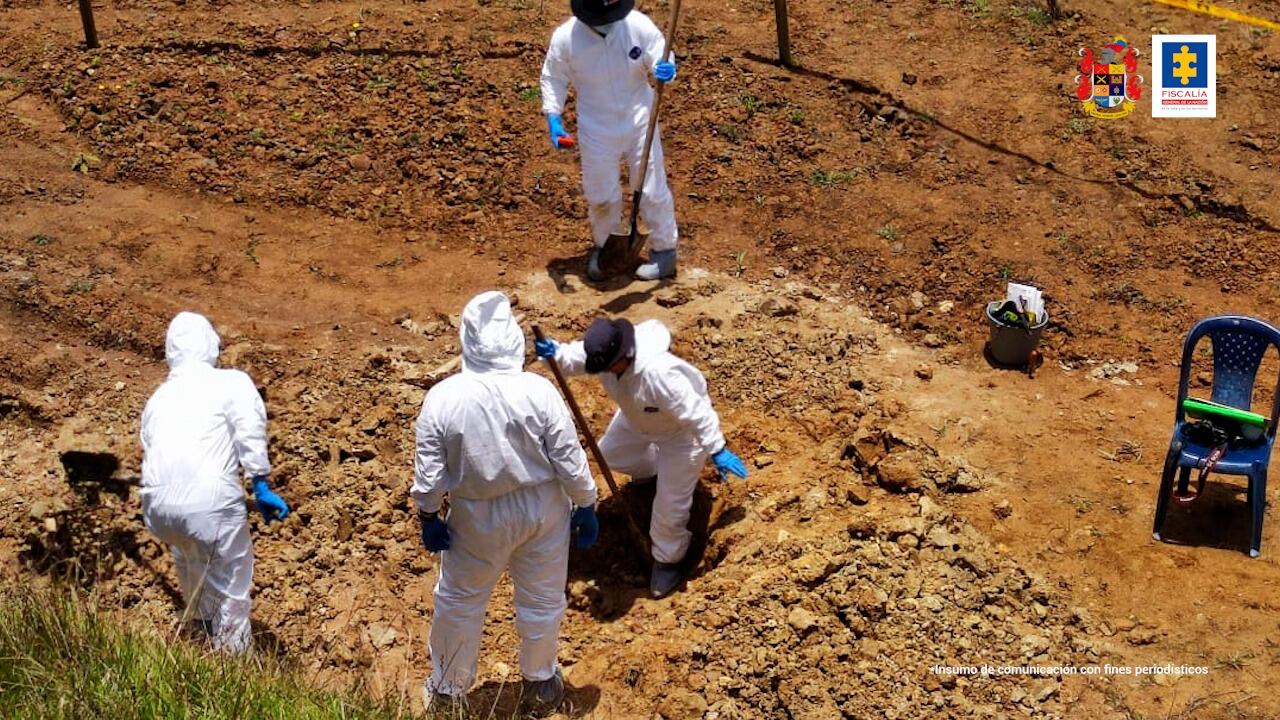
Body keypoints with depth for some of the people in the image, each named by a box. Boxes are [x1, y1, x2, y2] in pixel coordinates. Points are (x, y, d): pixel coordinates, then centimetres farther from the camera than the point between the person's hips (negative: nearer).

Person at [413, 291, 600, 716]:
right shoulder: (538, 391, -19)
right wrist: (586, 506, 1)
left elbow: (428, 471, -10)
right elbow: (569, 459, -12)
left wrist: (429, 517, 5)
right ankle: (540, 684, 40)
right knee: (541, 600, 21)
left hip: (479, 517, 0)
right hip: (542, 509, 0)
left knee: (459, 602, 21)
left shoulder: (442, 398, -17)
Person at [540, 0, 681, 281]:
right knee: (600, 194, 16)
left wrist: (666, 70, -31)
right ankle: (604, 245, 44)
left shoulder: (639, 25, -19)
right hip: (597, 129, 1)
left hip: (639, 123, -1)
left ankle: (664, 250, 29)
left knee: (651, 190, 9)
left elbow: (661, 60, -7)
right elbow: (553, 78, -2)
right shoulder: (565, 37, -18)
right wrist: (553, 118, -13)